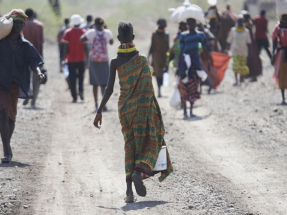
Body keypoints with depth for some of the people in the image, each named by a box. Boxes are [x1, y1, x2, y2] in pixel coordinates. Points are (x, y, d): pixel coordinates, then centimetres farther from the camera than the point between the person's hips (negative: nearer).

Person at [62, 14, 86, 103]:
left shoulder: (68, 32, -4)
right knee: (81, 74, 18)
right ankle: (81, 90, -6)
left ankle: (74, 97, -1)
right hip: (81, 59, 1)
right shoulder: (84, 32, -3)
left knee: (72, 77, 4)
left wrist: (64, 57, 5)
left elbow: (66, 46, -5)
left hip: (71, 59, -1)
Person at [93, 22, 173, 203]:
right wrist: (157, 111, 2)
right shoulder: (142, 61, -6)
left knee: (130, 145, 8)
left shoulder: (115, 62, -4)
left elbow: (109, 89, -6)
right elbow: (149, 89, -5)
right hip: (143, 107, -2)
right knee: (149, 142, 8)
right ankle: (139, 171, -22)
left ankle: (129, 190, 0)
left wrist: (100, 111, 1)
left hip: (124, 107, 2)